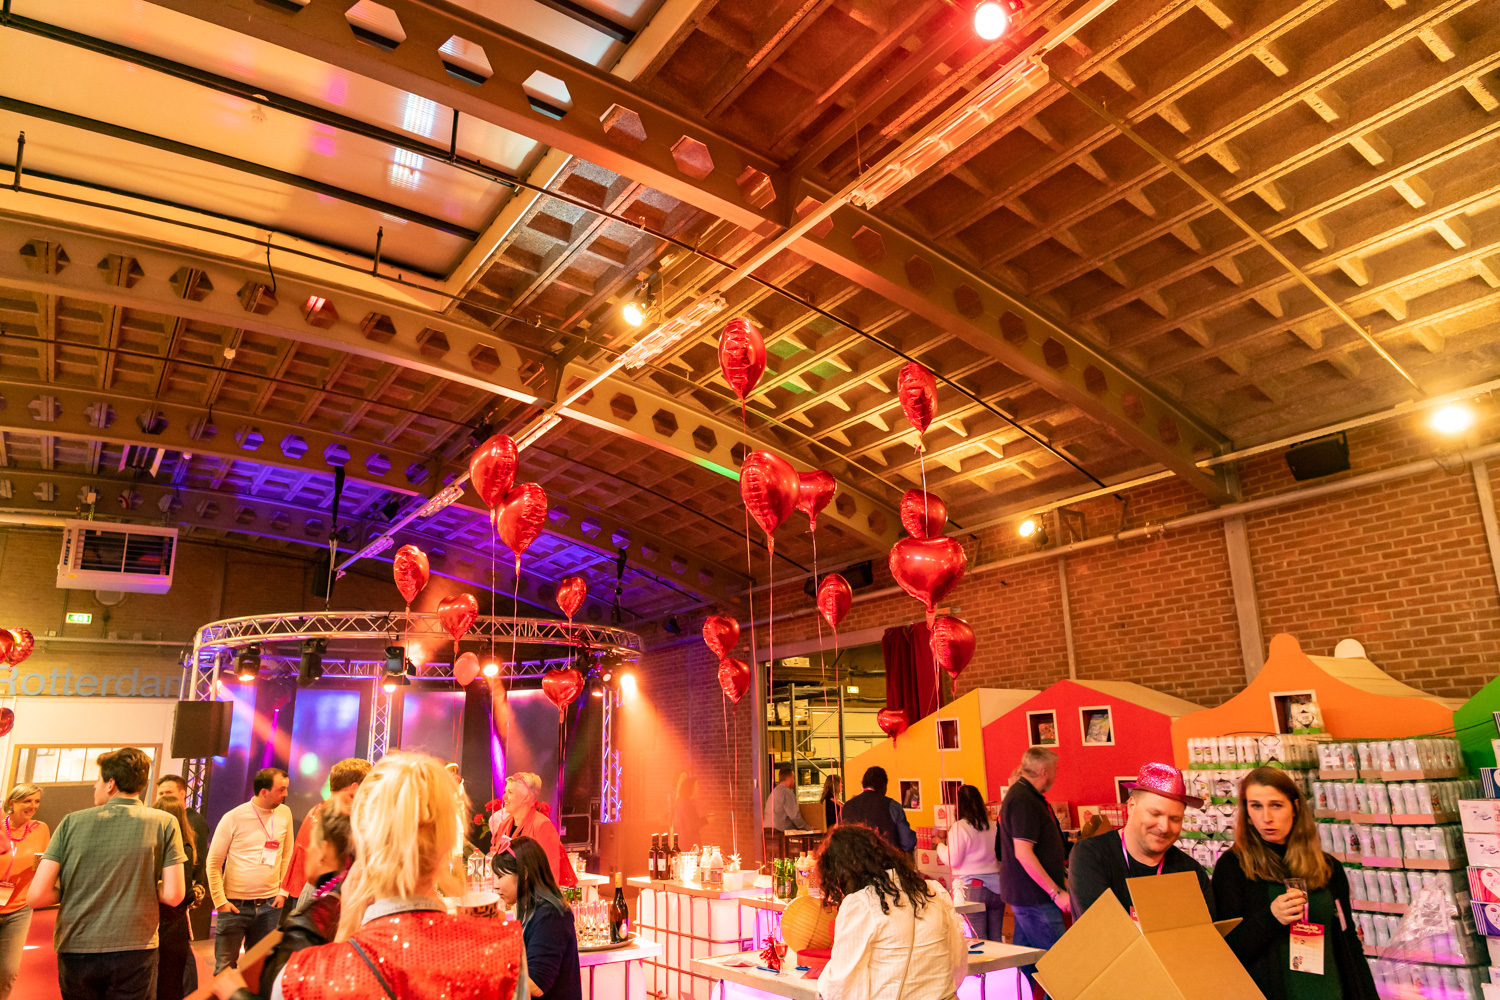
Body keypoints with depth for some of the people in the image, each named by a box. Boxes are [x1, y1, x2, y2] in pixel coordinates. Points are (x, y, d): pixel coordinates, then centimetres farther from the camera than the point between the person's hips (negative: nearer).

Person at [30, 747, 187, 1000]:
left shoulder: (72, 822, 0)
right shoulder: (164, 823, -3)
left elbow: (36, 896, -5)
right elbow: (173, 895, -7)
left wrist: (76, 889, 14)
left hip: (75, 951, 2)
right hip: (133, 950, -2)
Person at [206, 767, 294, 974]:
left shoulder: (284, 813, 3)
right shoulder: (234, 818, -8)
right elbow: (213, 863, -2)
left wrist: (283, 891, 5)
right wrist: (220, 901, -7)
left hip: (270, 905, 3)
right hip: (235, 906, -3)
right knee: (224, 968, 0)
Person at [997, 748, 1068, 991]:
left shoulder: (1025, 796, 15)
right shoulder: (1024, 800, -19)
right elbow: (1023, 853, -24)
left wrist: (1062, 880, 24)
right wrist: (1056, 892, -20)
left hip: (1025, 895, 11)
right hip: (1034, 897, -11)